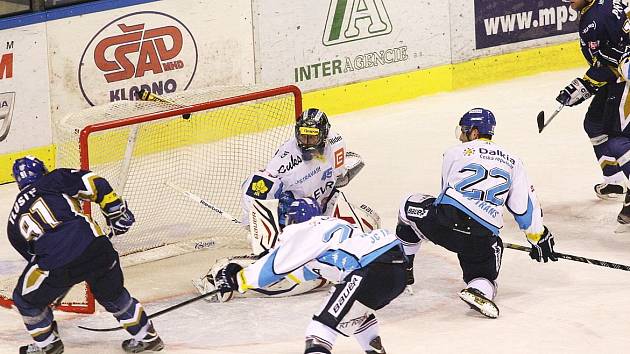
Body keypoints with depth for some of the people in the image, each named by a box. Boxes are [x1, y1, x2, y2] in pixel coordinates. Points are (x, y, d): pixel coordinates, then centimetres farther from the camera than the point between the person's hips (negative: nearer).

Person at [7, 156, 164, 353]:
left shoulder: (15, 219, 25)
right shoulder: (55, 180, 18)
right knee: (112, 294, 29)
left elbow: (32, 256, 34)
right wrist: (117, 211, 15)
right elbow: (95, 184, 4)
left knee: (26, 299, 26)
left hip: (56, 263, -2)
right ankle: (146, 336, 39)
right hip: (94, 246, 2)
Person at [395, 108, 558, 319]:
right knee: (482, 273, 22)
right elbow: (526, 205, 17)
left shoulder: (454, 153, 16)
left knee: (410, 207, 27)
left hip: (446, 222, -1)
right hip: (484, 237, 1)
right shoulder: (512, 162, 20)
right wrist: (540, 237, 30)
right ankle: (480, 291, -15)